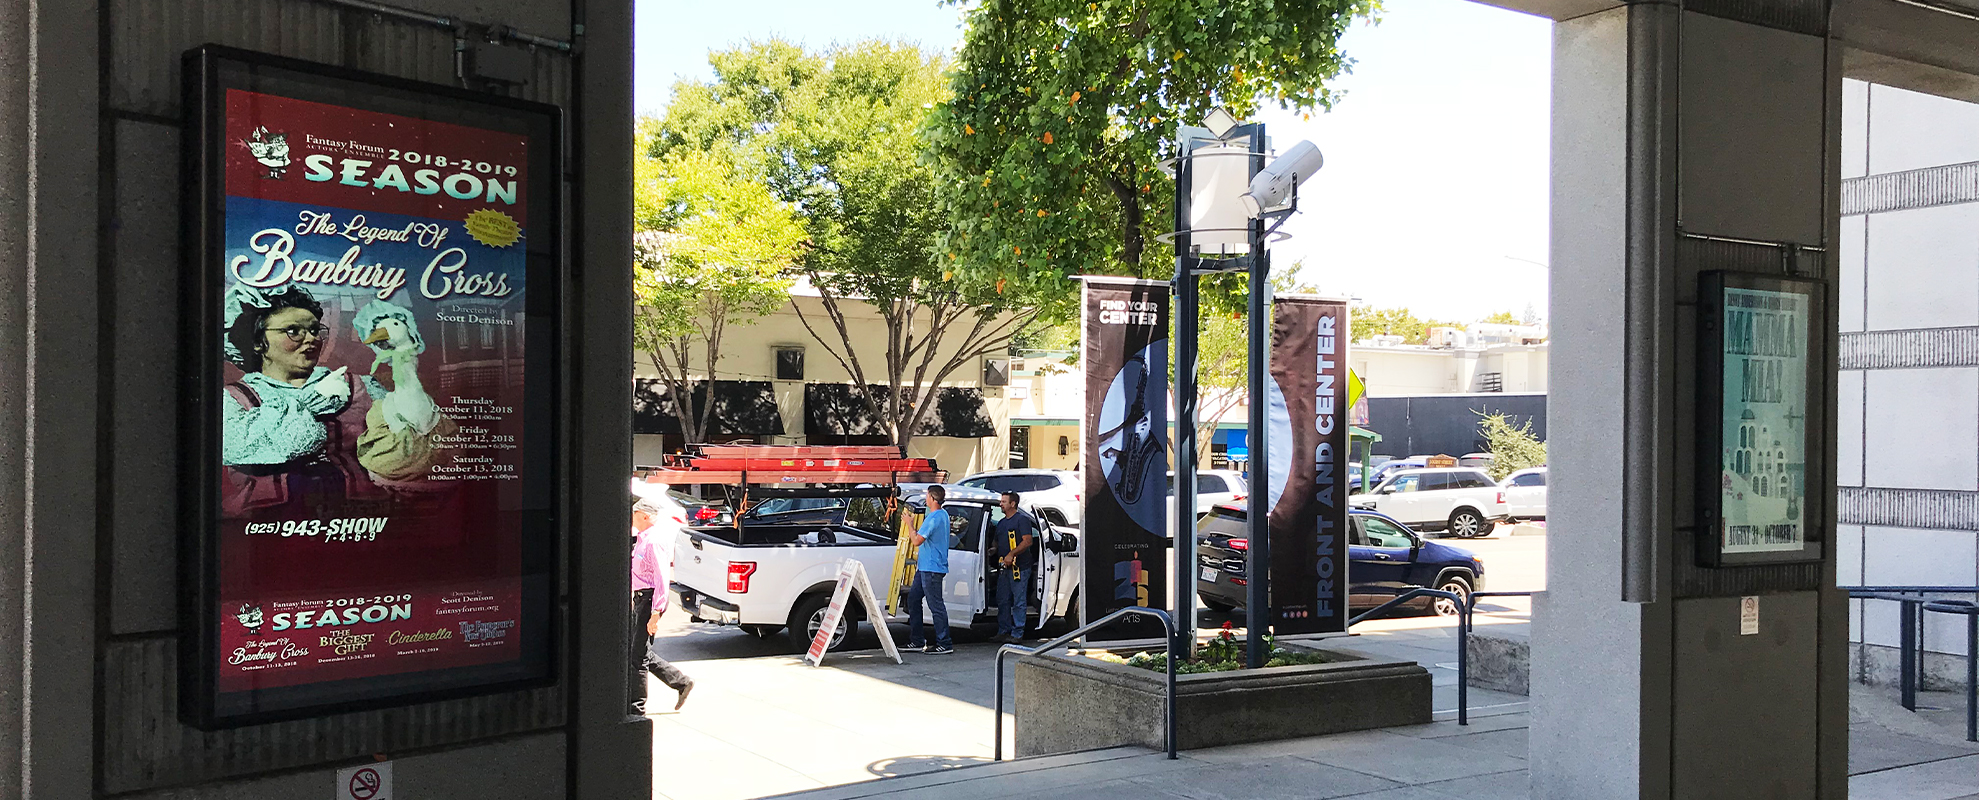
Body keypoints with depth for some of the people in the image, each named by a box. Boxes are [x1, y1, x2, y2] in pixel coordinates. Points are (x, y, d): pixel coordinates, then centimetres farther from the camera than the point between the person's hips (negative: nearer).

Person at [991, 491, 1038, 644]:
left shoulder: (1021, 519, -5)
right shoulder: (1001, 523, 21)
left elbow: (1028, 541, -14)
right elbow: (997, 542, 31)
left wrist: (1011, 554, -20)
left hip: (1018, 567, -8)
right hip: (1003, 568, 8)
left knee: (1018, 601, -5)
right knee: (1002, 601, 9)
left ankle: (1017, 634, -3)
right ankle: (1003, 632, 15)